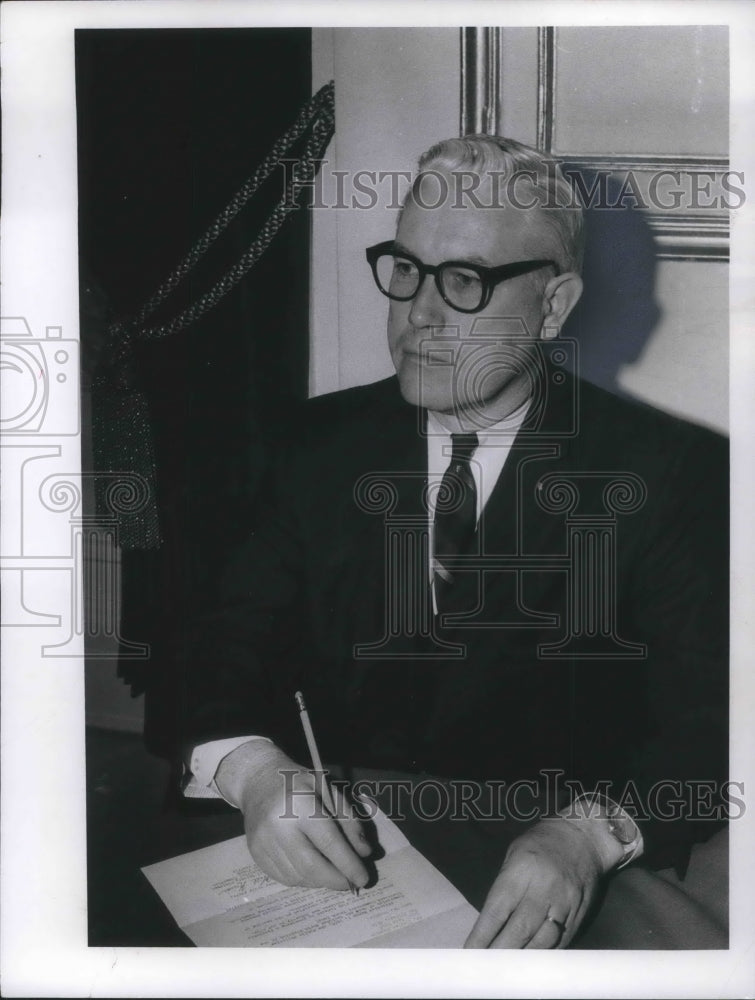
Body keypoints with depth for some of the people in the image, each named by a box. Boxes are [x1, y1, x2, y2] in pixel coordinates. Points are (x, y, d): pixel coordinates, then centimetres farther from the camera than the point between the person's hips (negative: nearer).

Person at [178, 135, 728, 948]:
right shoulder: (322, 442, 5)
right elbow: (236, 640, 3)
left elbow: (702, 719, -7)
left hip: (542, 890, -2)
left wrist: (591, 835, -26)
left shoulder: (669, 470, -4)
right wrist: (251, 770, -18)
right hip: (335, 859, 3)